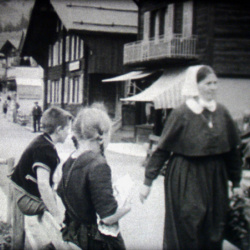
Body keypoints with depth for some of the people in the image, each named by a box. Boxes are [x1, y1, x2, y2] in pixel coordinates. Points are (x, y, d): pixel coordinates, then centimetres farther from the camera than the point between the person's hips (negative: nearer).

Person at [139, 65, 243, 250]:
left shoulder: (221, 112, 2)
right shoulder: (181, 114, -10)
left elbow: (233, 149, 8)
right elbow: (162, 149, -8)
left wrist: (236, 182, 10)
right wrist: (148, 180, -9)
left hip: (215, 179, 4)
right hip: (186, 180, -4)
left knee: (214, 233, 10)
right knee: (186, 230, 2)